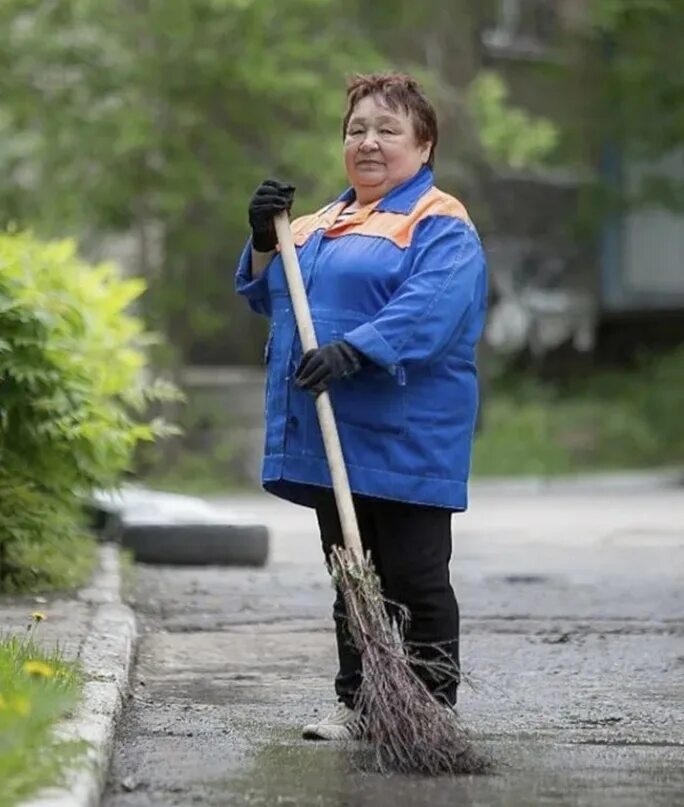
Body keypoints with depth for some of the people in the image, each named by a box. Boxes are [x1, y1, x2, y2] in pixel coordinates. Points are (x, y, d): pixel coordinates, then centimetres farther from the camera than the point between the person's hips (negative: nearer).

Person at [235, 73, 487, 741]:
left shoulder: (440, 225, -6)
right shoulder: (322, 223, 20)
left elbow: (430, 309, -22)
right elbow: (266, 296, 22)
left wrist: (354, 350, -33)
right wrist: (265, 241, 3)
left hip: (404, 440, -7)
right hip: (332, 437, 7)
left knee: (415, 580, -2)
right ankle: (357, 704, 20)